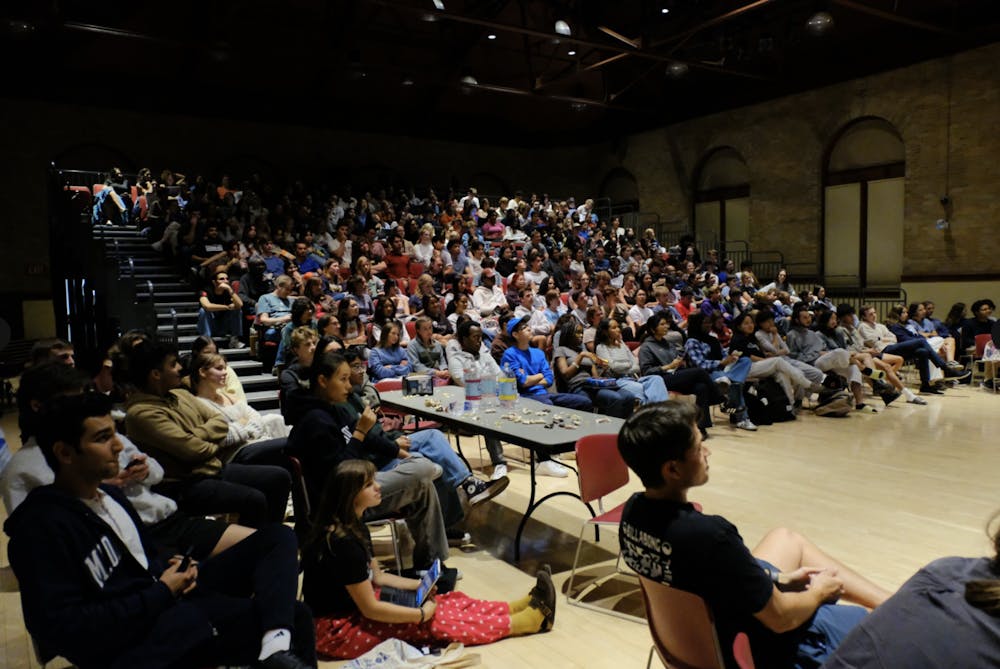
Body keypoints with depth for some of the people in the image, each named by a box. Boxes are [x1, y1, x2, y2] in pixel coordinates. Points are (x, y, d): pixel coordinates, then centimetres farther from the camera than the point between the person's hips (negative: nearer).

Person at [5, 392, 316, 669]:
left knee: (277, 537, -4)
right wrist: (161, 593, -17)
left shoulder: (110, 494, 12)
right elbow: (62, 629, -22)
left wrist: (173, 569, 0)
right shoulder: (42, 526, -15)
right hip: (131, 639, -9)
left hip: (168, 599, 9)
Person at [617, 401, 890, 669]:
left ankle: (890, 602, 33)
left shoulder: (633, 511, -13)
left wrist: (778, 578, 7)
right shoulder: (709, 535, -38)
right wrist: (819, 592, -1)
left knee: (786, 539, 24)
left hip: (707, 628, 7)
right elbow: (781, 618, -22)